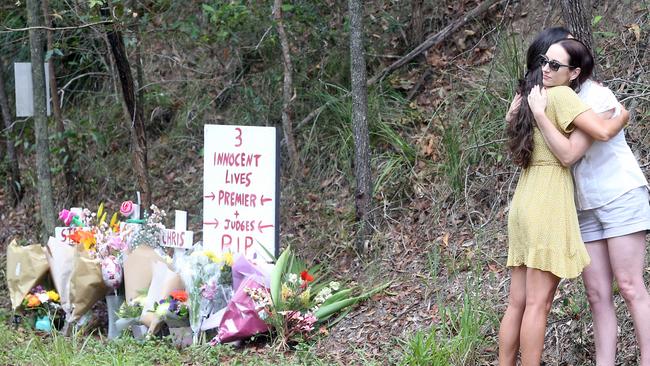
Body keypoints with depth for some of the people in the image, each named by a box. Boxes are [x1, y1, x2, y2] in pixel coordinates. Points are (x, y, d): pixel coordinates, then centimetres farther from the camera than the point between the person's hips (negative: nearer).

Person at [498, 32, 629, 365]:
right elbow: (602, 130, -19)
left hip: (524, 205, 8)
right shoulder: (560, 95, -9)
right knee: (538, 303, -8)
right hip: (549, 205, -8)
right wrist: (623, 115, 3)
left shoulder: (523, 98, 13)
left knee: (517, 303, 8)